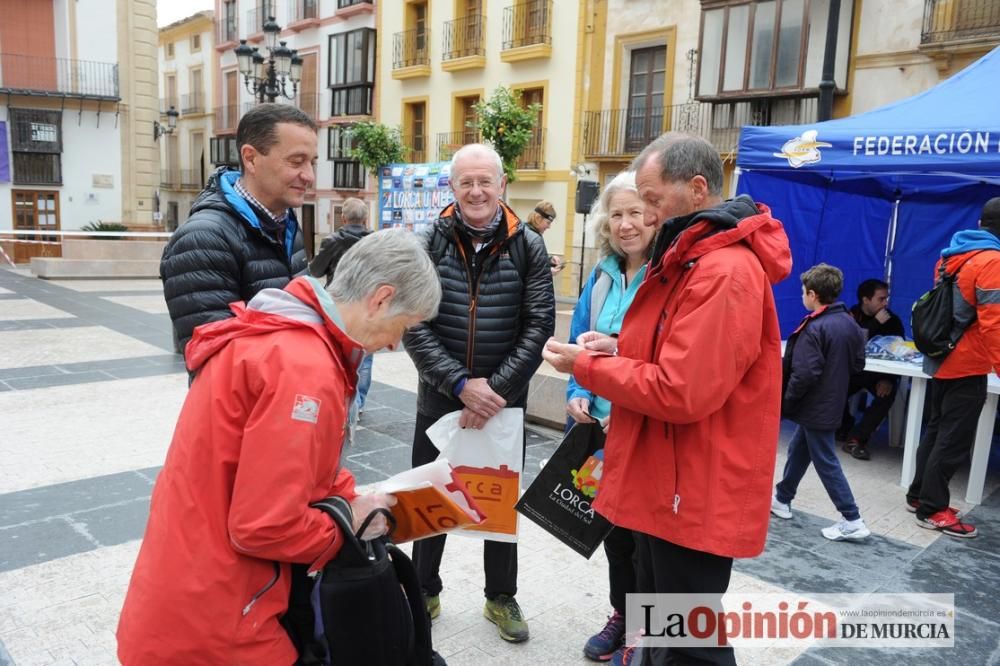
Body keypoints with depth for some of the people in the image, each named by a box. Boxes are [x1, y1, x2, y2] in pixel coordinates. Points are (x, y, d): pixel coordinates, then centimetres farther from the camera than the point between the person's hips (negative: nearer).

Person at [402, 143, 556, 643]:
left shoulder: (528, 246, -4)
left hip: (504, 401, 0)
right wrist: (461, 384, -19)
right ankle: (424, 590, 35)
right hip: (439, 399, 0)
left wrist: (496, 387, -16)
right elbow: (414, 325, -10)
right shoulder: (428, 244, -5)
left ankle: (501, 597, 35)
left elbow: (539, 324, -7)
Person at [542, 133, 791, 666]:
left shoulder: (726, 271, -24)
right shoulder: (694, 258, 12)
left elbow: (680, 393, -27)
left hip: (697, 492, -10)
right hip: (672, 482, 10)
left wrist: (587, 366, -15)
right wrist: (623, 349, 1)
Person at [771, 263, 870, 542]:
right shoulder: (851, 324, 4)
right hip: (832, 403, 9)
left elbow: (804, 375, -25)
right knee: (798, 451, 20)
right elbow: (858, 364, 12)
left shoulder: (814, 328, -23)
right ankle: (782, 500, 32)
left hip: (815, 407, -9)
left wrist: (785, 402, -13)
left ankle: (852, 521, 5)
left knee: (826, 462, 0)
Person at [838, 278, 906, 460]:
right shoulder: (851, 316, -6)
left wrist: (888, 378, -26)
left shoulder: (892, 320, -4)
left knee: (888, 392, -31)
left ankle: (856, 438, -26)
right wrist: (876, 324, -26)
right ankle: (845, 429, 7)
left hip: (878, 373, 0)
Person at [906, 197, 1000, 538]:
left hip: (942, 359, 8)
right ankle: (932, 509, 7)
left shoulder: (952, 256, 8)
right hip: (967, 365, -8)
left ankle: (918, 494, 26)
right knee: (954, 439, 0)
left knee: (937, 430, 18)